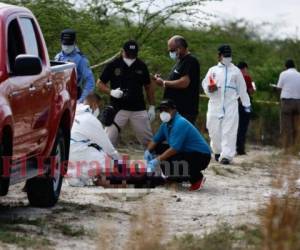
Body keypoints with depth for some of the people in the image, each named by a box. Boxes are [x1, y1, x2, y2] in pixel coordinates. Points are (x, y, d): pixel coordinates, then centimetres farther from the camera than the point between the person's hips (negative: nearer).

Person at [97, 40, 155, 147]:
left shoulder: (141, 66, 4)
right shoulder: (113, 65, -2)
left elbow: (148, 87, 13)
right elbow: (100, 83, 3)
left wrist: (152, 106, 9)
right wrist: (111, 92, -15)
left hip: (138, 110, 2)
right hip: (118, 109, -2)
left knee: (148, 140, 2)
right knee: (109, 138, -8)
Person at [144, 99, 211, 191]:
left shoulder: (180, 123, -23)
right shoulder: (166, 124, 5)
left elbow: (175, 148, -30)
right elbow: (156, 140, 15)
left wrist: (157, 160, -30)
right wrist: (148, 151, -6)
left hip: (201, 157, -9)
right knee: (158, 148, 3)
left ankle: (197, 178, -10)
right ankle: (171, 177, 10)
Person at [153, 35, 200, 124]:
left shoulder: (190, 61, -12)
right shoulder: (180, 61, 20)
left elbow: (184, 83, -22)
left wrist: (164, 83, -11)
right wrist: (160, 80, 6)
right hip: (174, 110, 10)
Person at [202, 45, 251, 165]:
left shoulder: (236, 71, 11)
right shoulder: (212, 70, 12)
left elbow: (242, 88, 12)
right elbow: (205, 84, 9)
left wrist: (246, 104, 12)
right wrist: (209, 88, -14)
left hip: (231, 104, -1)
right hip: (215, 104, 1)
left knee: (229, 131, -10)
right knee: (214, 129, 3)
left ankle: (226, 155, -14)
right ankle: (217, 151, 25)